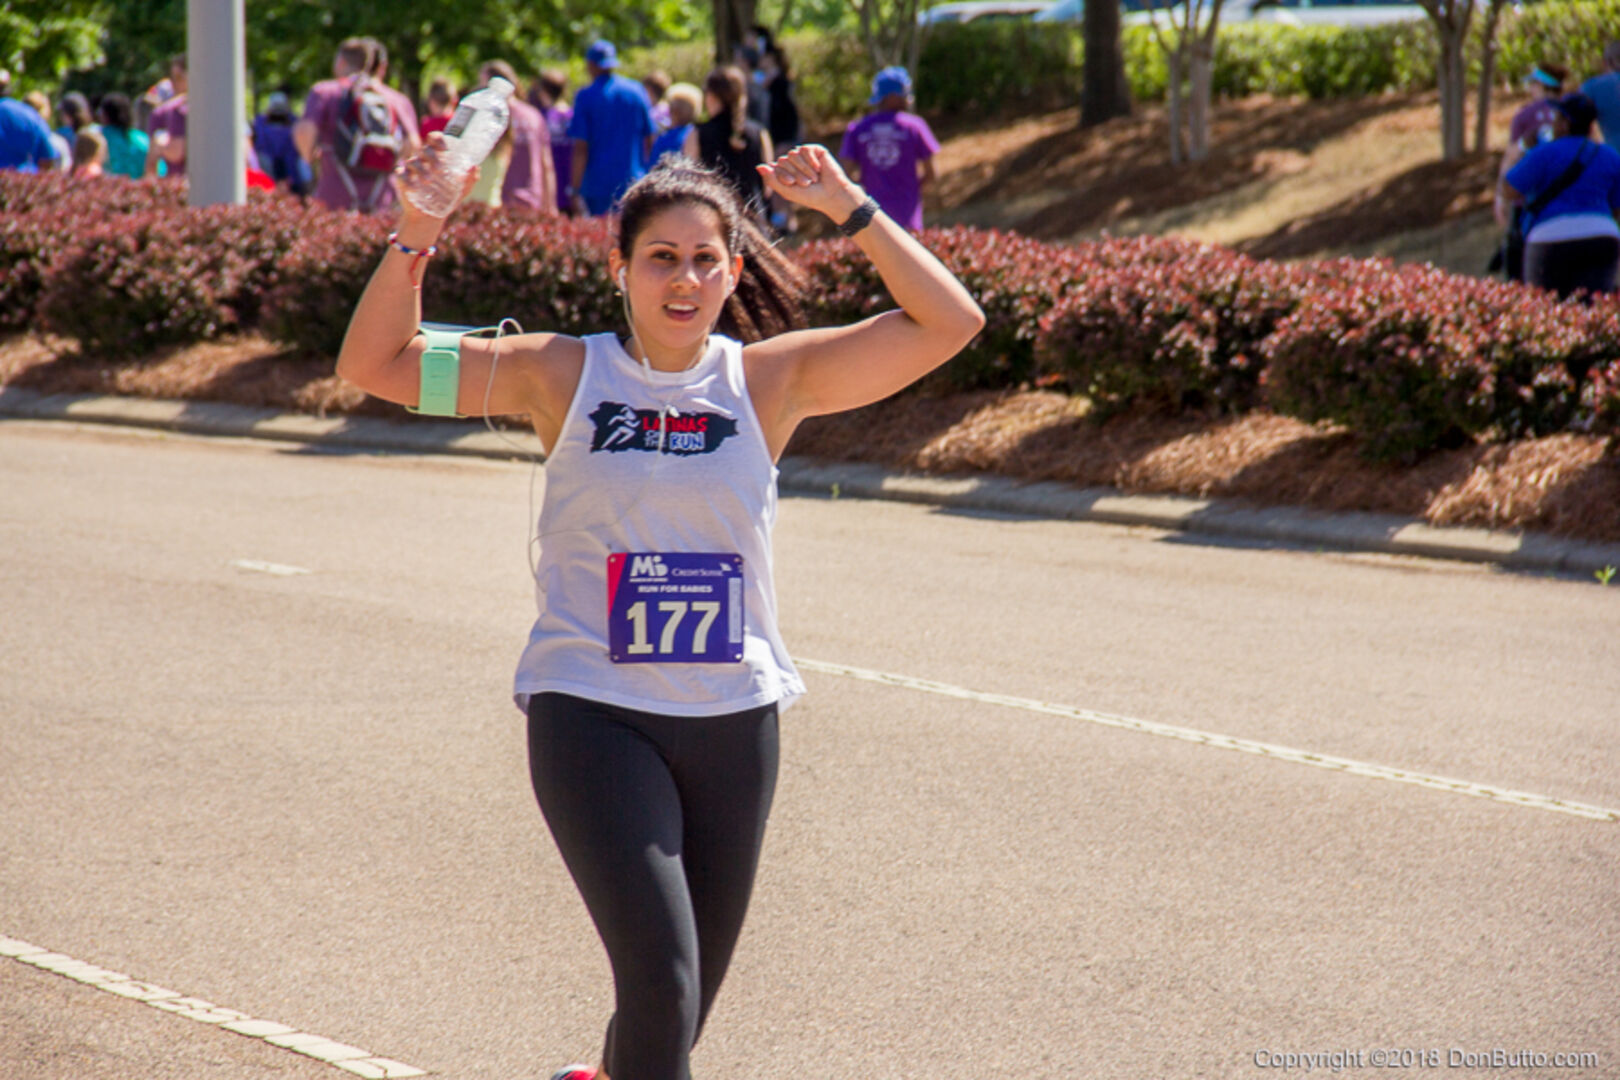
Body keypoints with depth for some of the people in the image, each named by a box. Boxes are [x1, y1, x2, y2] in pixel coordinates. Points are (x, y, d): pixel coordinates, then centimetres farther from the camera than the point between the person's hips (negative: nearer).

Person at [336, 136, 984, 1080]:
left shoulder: (770, 380, 1)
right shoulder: (562, 375, 0)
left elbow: (950, 323, -4)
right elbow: (374, 364, 0)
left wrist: (851, 209, -10)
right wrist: (415, 241, -13)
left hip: (733, 719, 3)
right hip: (592, 714, -3)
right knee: (662, 980, -18)